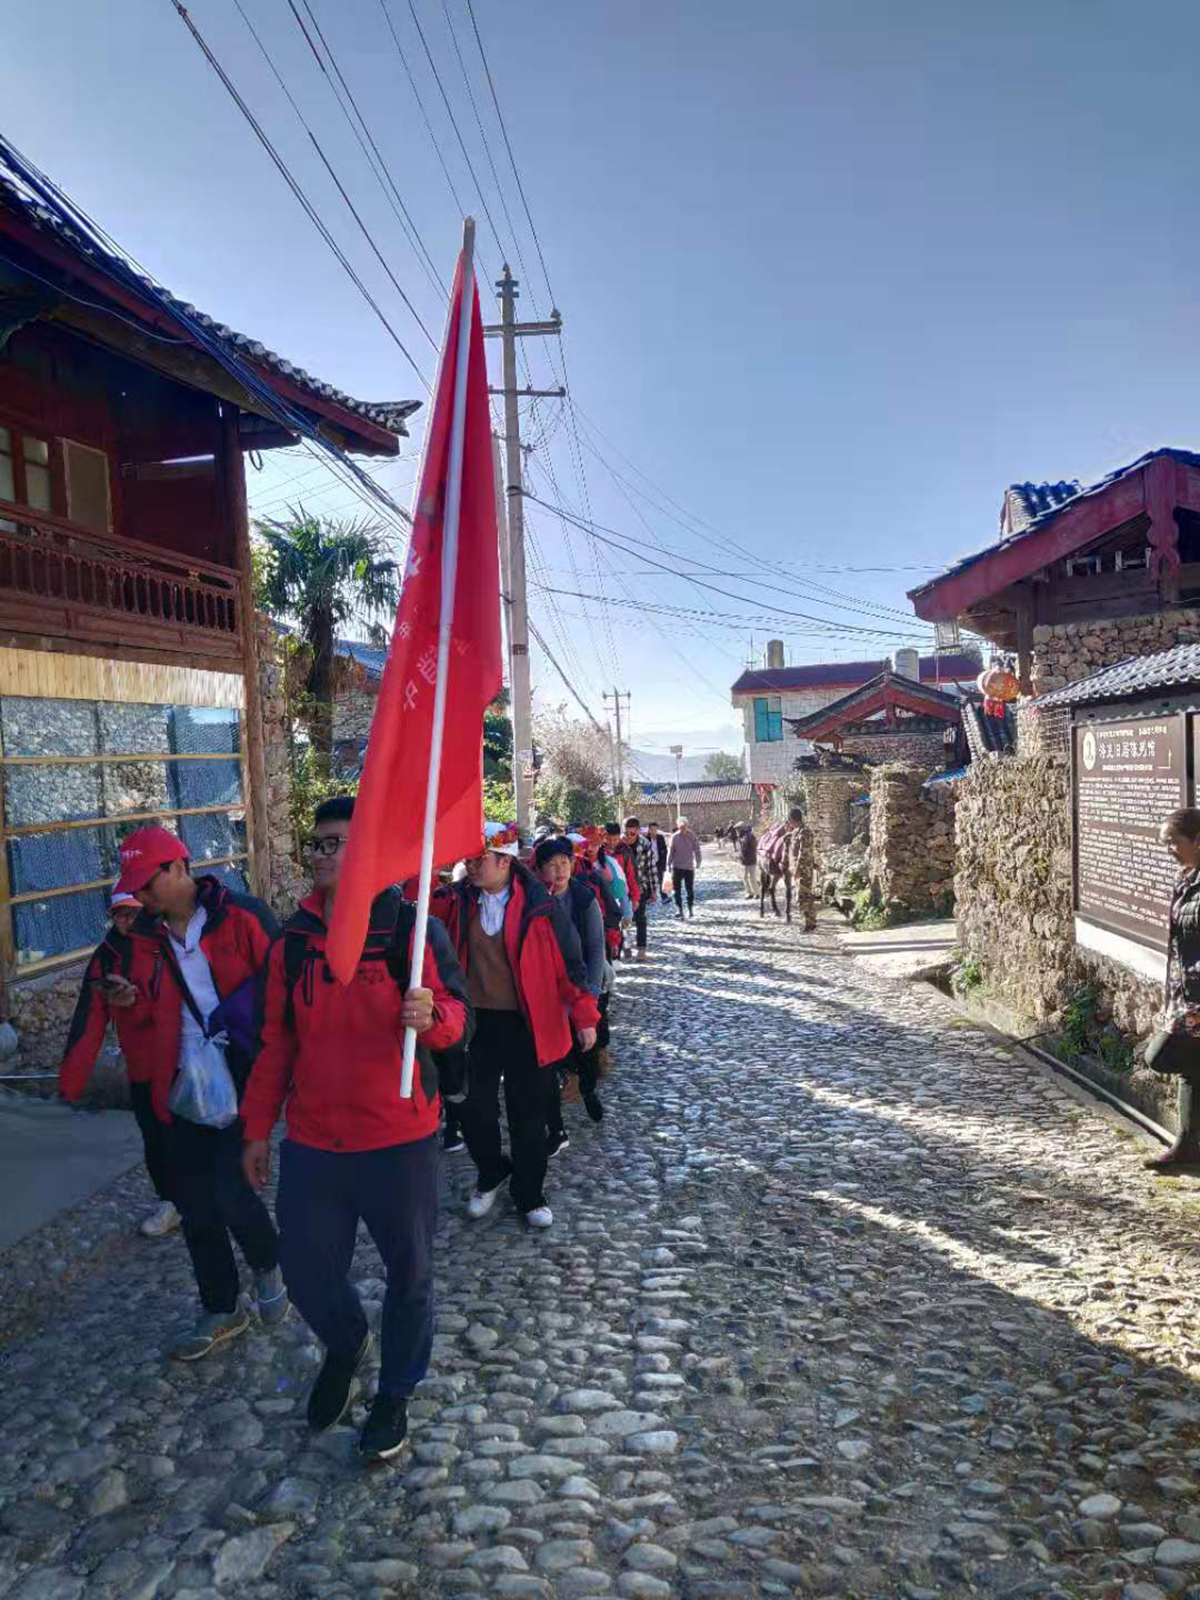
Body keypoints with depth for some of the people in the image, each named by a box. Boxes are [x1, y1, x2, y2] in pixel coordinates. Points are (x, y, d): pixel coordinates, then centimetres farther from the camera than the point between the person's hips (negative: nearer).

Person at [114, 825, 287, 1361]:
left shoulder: (242, 916, -13)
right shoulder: (148, 934, 7)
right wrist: (134, 1003, -1)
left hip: (242, 1083, -6)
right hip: (187, 1089, 6)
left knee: (230, 1193, -8)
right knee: (196, 1206, 11)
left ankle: (268, 1265, 26)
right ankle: (221, 1310, 31)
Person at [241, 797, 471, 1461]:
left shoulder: (413, 929, -9)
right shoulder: (293, 941, 4)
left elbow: (458, 1014, -9)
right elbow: (276, 1042, 11)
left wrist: (431, 1015, -32)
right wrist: (257, 1127, 12)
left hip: (398, 1139, -3)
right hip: (311, 1139, 4)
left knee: (408, 1270, 12)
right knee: (305, 1269, 13)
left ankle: (395, 1393, 37)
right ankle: (345, 1345, 46)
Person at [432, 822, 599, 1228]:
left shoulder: (540, 905, -11)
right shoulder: (459, 900, 1)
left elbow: (569, 962, -7)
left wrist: (584, 1015, -6)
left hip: (526, 1024, -3)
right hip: (476, 1021, 3)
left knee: (528, 1115, 10)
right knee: (475, 1110, 10)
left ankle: (529, 1194, 30)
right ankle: (491, 1175, 38)